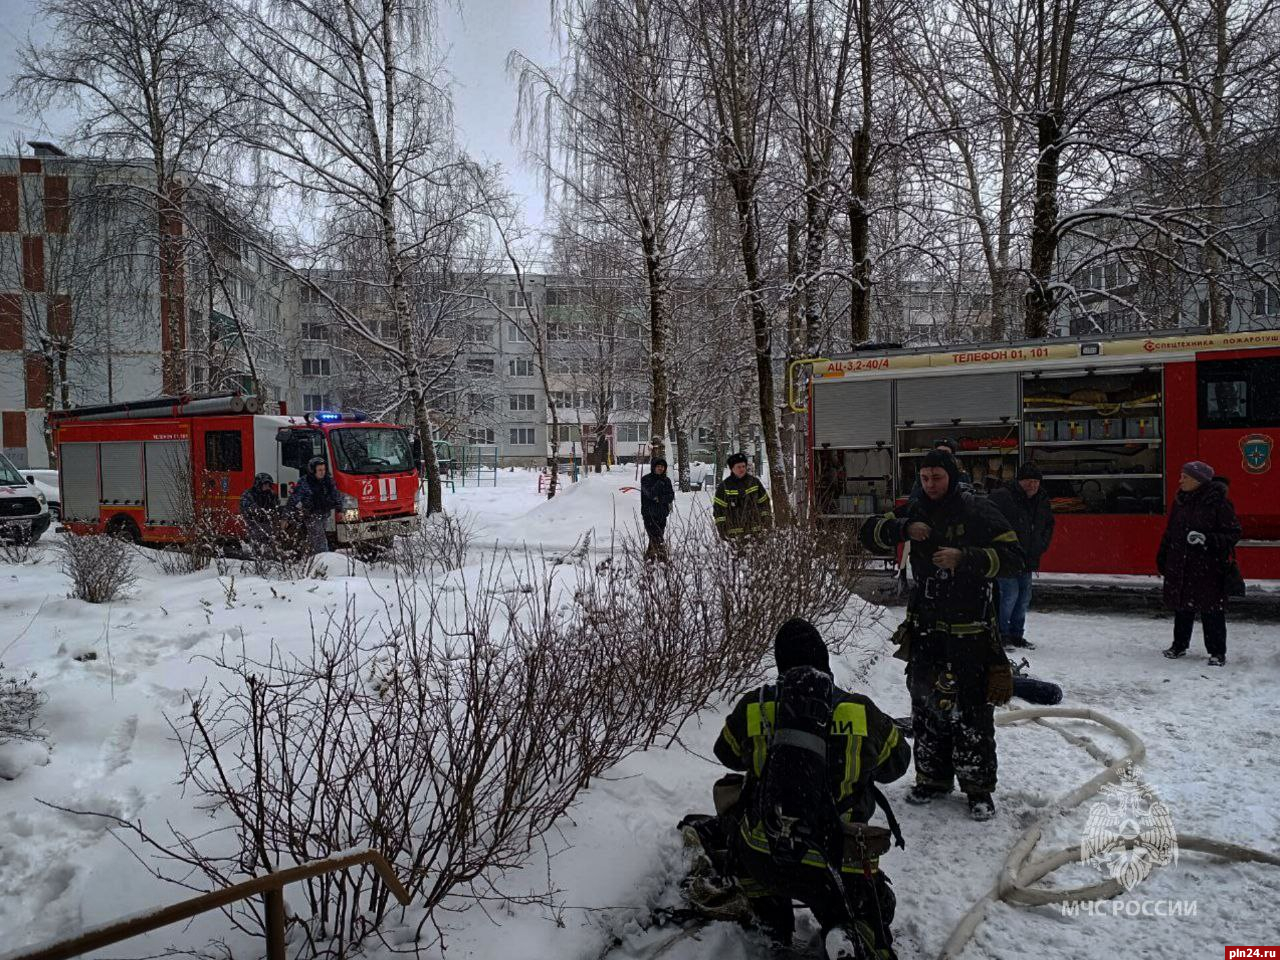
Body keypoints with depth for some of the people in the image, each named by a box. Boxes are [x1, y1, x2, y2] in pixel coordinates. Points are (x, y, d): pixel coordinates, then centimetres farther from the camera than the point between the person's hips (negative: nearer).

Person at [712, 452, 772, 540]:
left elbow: (764, 503, 10)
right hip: (735, 532, -2)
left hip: (757, 529, 2)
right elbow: (719, 508, 0)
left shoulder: (754, 482, 6)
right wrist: (722, 529, -5)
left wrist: (768, 524, 4)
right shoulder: (724, 486, 1)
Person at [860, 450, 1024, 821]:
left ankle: (979, 788, 14)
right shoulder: (915, 511, 6)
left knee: (971, 711, -1)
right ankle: (933, 779, 28)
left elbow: (1012, 558, -13)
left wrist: (964, 557, -25)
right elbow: (869, 534, 2)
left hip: (969, 631, -5)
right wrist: (904, 528, -15)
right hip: (925, 627, 5)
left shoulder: (979, 512, -8)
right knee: (926, 706, 13)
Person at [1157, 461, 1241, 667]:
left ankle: (1217, 652, 13)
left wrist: (1206, 539, -23)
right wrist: (1162, 558, 15)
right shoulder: (1180, 501, 7)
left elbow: (1233, 534, -9)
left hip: (1208, 569, -5)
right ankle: (1179, 645, 28)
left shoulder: (1218, 502, -11)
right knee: (1182, 608, 15)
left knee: (1212, 611, 1)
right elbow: (1170, 532, 15)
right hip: (1179, 568, 6)